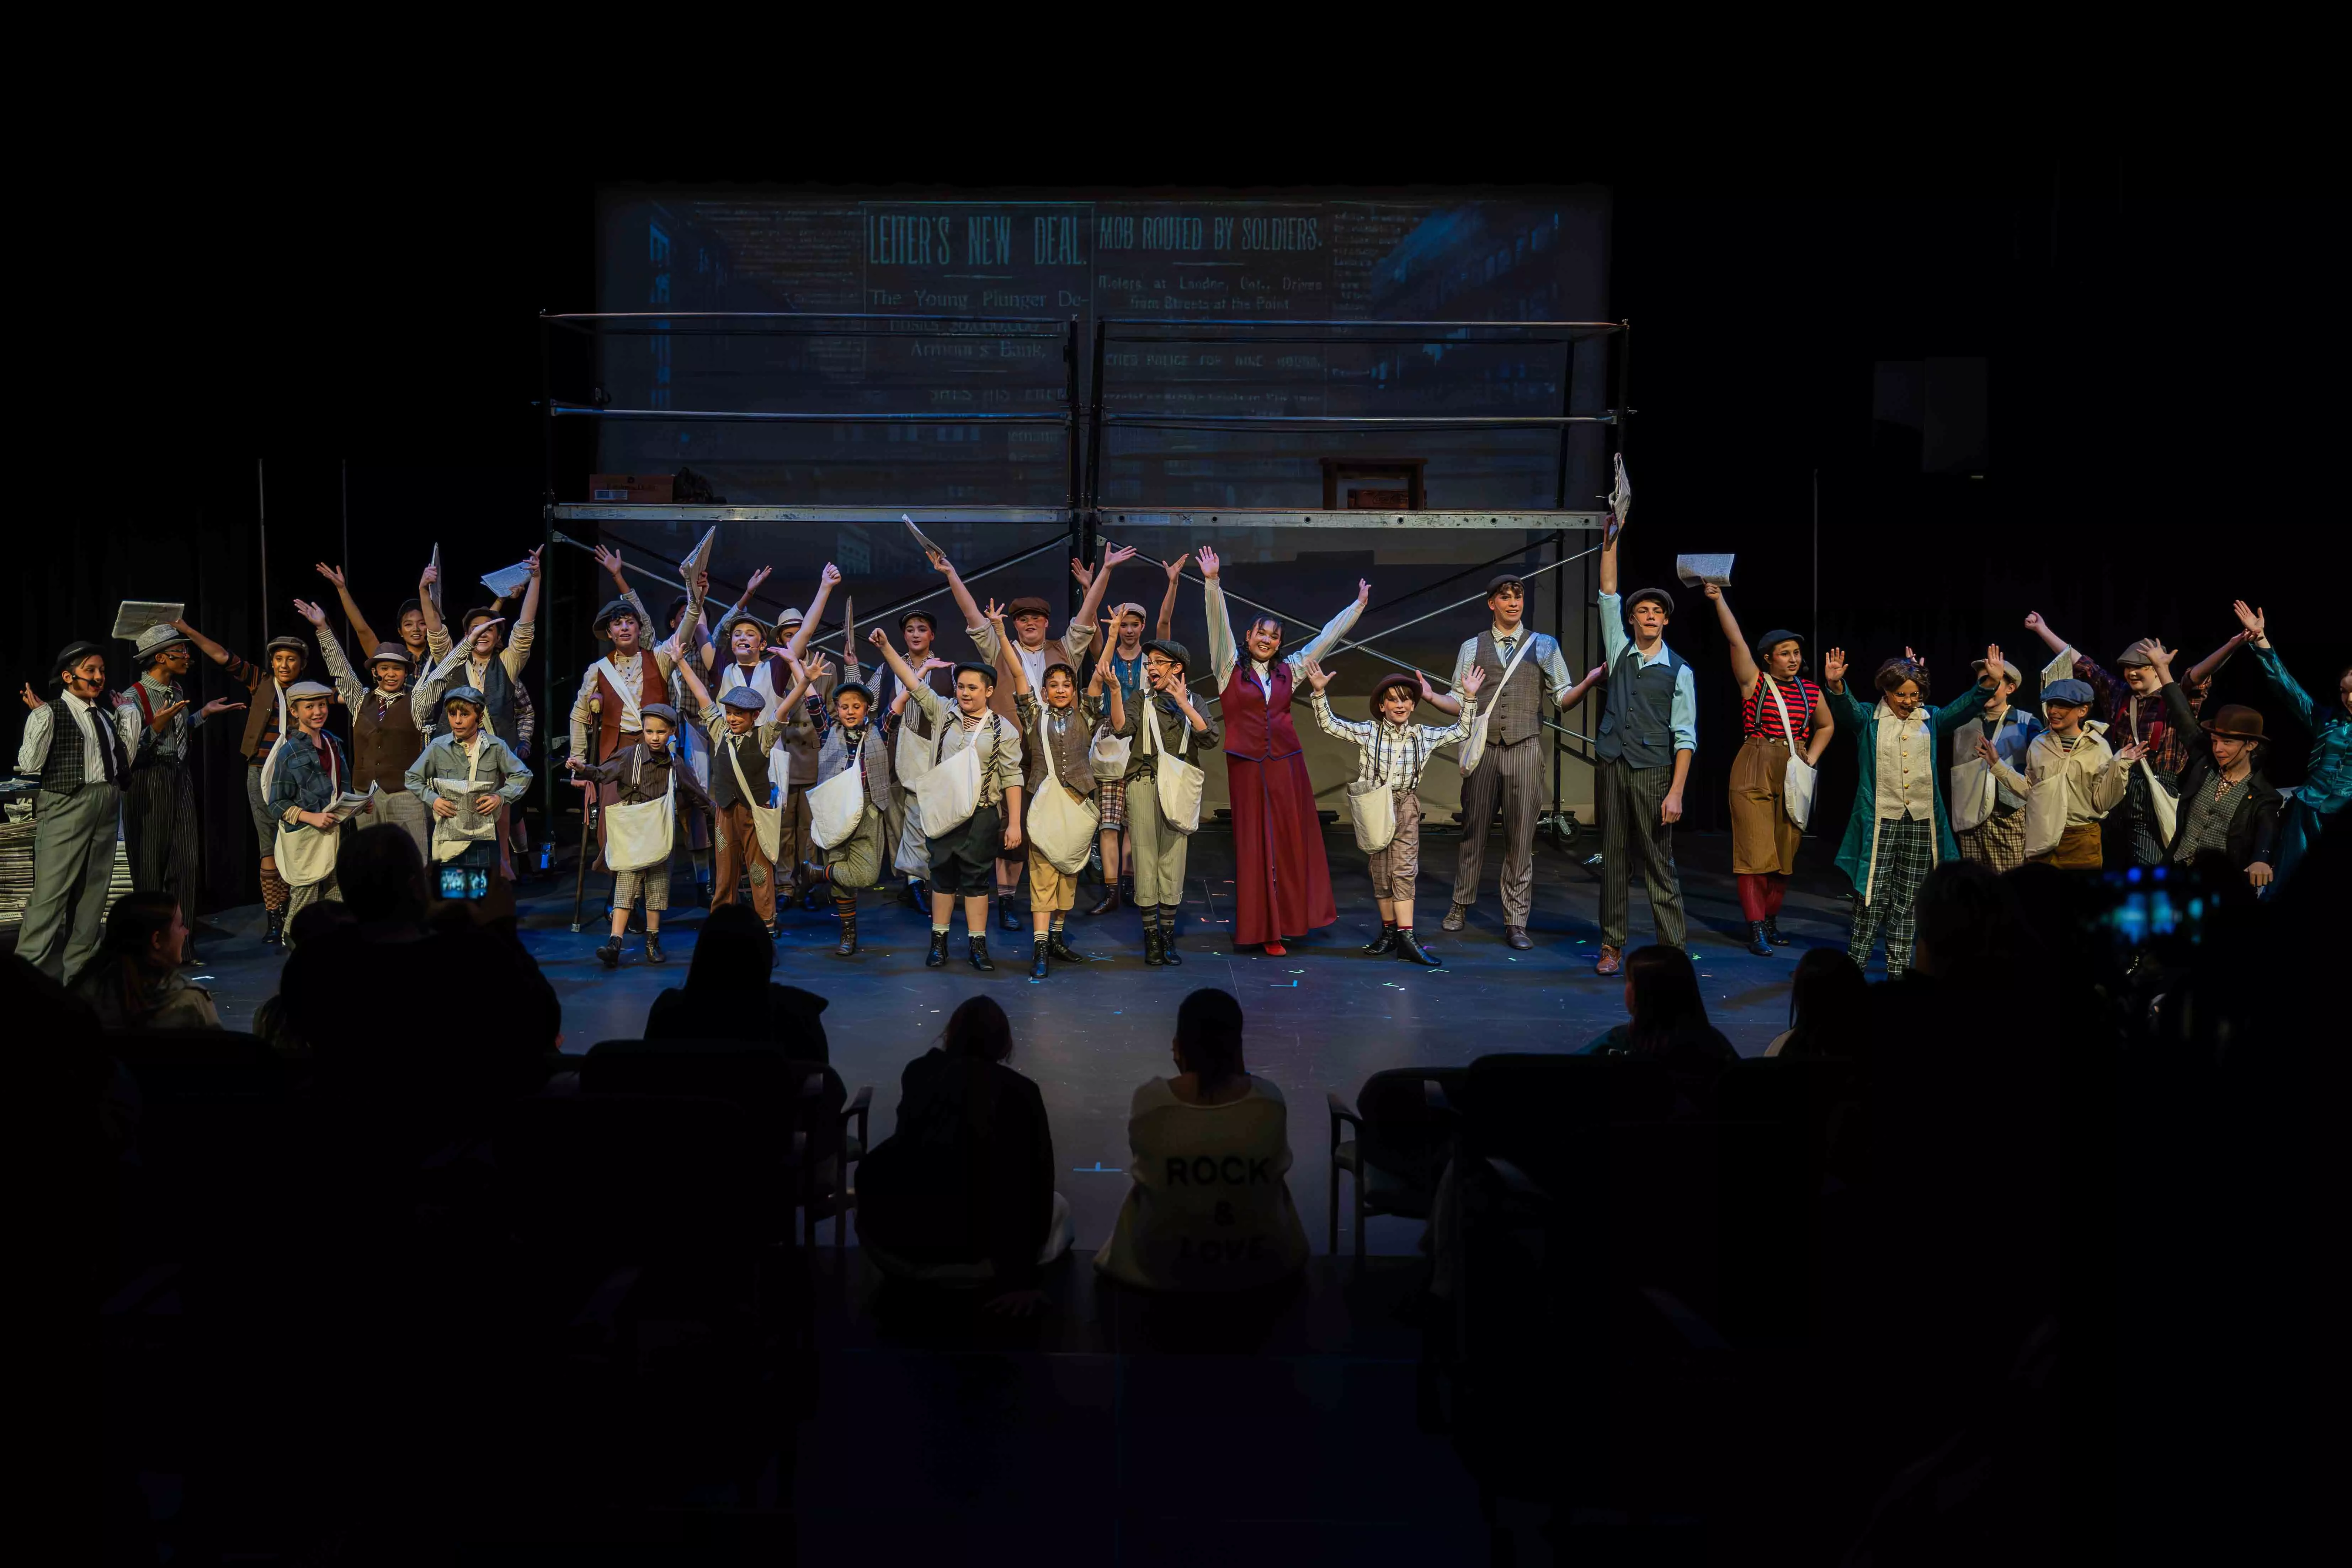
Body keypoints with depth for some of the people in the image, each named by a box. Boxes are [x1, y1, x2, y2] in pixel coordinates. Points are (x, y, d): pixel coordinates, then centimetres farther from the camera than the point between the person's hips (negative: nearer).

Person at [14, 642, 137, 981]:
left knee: (94, 889, 10)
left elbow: (124, 761, 16)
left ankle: (79, 968, 19)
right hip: (67, 806, -7)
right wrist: (42, 715, -19)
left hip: (107, 807, 7)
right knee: (52, 889, -8)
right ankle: (30, 969, -2)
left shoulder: (108, 714, 15)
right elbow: (29, 766, -13)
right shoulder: (51, 714, -5)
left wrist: (128, 716, 14)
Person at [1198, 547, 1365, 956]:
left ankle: (1286, 919, 13)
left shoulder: (1289, 671, 10)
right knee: (1254, 845, 0)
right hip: (1247, 767, -3)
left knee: (1290, 842, 4)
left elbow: (1326, 637, 15)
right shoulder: (1231, 668, 2)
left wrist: (1358, 605, 16)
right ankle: (1261, 928, 4)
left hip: (1286, 766, 3)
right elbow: (1219, 625, -9)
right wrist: (1213, 583, -21)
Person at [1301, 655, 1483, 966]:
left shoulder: (1423, 735, 3)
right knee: (1381, 870, 6)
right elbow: (1329, 724, -6)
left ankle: (1406, 937, -10)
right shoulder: (1367, 732, -3)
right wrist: (1320, 693, -17)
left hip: (1406, 806, 0)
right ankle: (1389, 930, 18)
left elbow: (1461, 731, 11)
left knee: (1404, 869, -8)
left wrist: (1469, 698, 3)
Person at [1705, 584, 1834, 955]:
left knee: (1786, 854, 7)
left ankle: (1771, 921, 21)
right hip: (1754, 775, -4)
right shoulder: (1754, 682, -1)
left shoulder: (1811, 692, 9)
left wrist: (1811, 760, 11)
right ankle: (1756, 929, -4)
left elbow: (1826, 726, 25)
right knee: (1755, 852, -7)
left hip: (1794, 780, 4)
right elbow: (1736, 640, -10)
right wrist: (1719, 599, -17)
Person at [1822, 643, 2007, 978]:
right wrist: (1836, 686, -40)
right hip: (1881, 821, -3)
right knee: (1873, 898, -6)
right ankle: (1854, 968, 2)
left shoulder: (1930, 720, 11)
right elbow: (1846, 709, -18)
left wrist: (1990, 683, -21)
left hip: (1922, 822, 3)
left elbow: (1963, 708, -3)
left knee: (1907, 901, 8)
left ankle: (1898, 971, 15)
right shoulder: (1869, 719, 1)